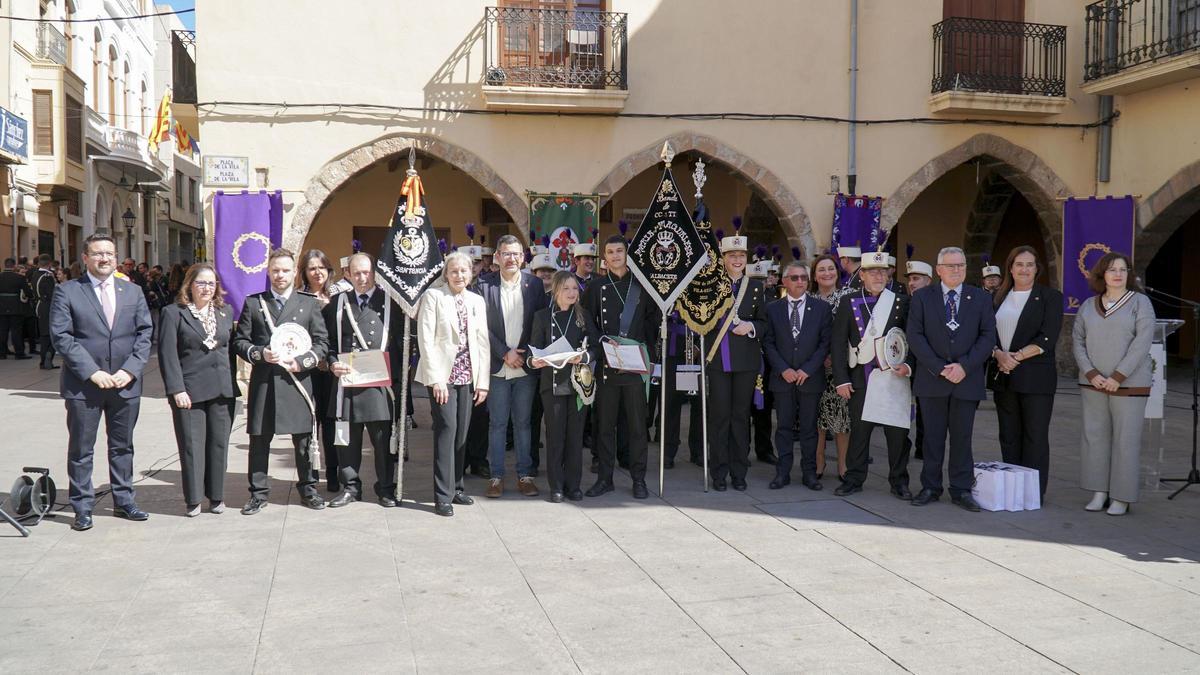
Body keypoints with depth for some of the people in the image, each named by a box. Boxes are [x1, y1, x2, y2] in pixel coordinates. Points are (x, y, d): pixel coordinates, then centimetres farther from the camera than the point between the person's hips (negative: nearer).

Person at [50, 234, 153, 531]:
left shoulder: (133, 292, 10)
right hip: (83, 384, -3)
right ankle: (82, 507, 14)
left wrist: (130, 369, -8)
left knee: (123, 446, 13)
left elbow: (145, 333, 6)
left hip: (126, 383, 3)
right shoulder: (67, 292, -2)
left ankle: (124, 501, 24)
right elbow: (61, 337, -8)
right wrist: (92, 372, -16)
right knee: (81, 449, 5)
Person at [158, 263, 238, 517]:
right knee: (192, 446, 0)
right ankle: (192, 499, 11)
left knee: (219, 444, 6)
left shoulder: (226, 311, 13)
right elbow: (167, 354, -6)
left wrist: (232, 383, 8)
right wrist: (176, 389, -12)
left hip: (222, 389, 4)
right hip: (189, 390, -4)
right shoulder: (173, 312, -1)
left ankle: (216, 496, 17)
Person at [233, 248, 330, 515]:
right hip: (263, 381, 0)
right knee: (259, 440, 5)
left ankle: (308, 489, 21)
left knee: (304, 440, 6)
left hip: (298, 381, 0)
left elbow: (322, 343, 5)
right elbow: (239, 341, 7)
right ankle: (259, 493, 16)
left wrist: (301, 361, -10)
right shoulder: (253, 303, 9)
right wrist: (260, 353, -11)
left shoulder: (310, 303, 8)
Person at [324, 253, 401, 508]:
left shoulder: (390, 302, 7)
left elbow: (402, 339, 6)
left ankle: (385, 488, 14)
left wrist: (395, 370, -4)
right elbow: (328, 341, 12)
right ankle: (350, 487, 19)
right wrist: (332, 363, -5)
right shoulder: (338, 303, 12)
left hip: (381, 381, -1)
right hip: (347, 380, 2)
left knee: (383, 439, 3)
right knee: (348, 439, 7)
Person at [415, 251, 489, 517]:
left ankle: (456, 486, 20)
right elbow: (426, 339, -8)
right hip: (442, 375, -5)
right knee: (447, 428, -11)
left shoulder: (477, 301, 12)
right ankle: (443, 496, -6)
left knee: (461, 432, 6)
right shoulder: (433, 296, -3)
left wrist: (483, 381, 5)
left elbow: (483, 342, 11)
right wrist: (436, 378, -14)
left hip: (467, 376, 5)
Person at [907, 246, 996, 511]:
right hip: (932, 379, 0)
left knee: (962, 437, 4)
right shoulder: (922, 297, 5)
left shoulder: (981, 298, 7)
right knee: (932, 436, 5)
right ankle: (930, 488, 13)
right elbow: (915, 336, -3)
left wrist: (964, 366, -12)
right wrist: (939, 368, -12)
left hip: (967, 379, 0)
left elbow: (988, 336, 0)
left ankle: (962, 491, 11)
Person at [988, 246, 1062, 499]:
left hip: (1036, 378, -4)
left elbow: (1047, 338, -8)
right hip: (1003, 376, 4)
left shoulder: (1050, 297, 1)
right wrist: (999, 355, -11)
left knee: (1035, 437, -2)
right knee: (1009, 437, 7)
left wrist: (1017, 357, -14)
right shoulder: (998, 297, 14)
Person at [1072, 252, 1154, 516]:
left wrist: (1118, 377, -14)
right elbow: (1077, 341, 7)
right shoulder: (1088, 305, 10)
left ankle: (1121, 498, 4)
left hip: (1130, 384, -4)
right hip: (1093, 383, 4)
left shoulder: (1139, 302, -1)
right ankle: (1099, 493, 12)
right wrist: (1091, 374, -7)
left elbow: (1143, 341, -9)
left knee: (1126, 439, -2)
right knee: (1094, 436, 4)